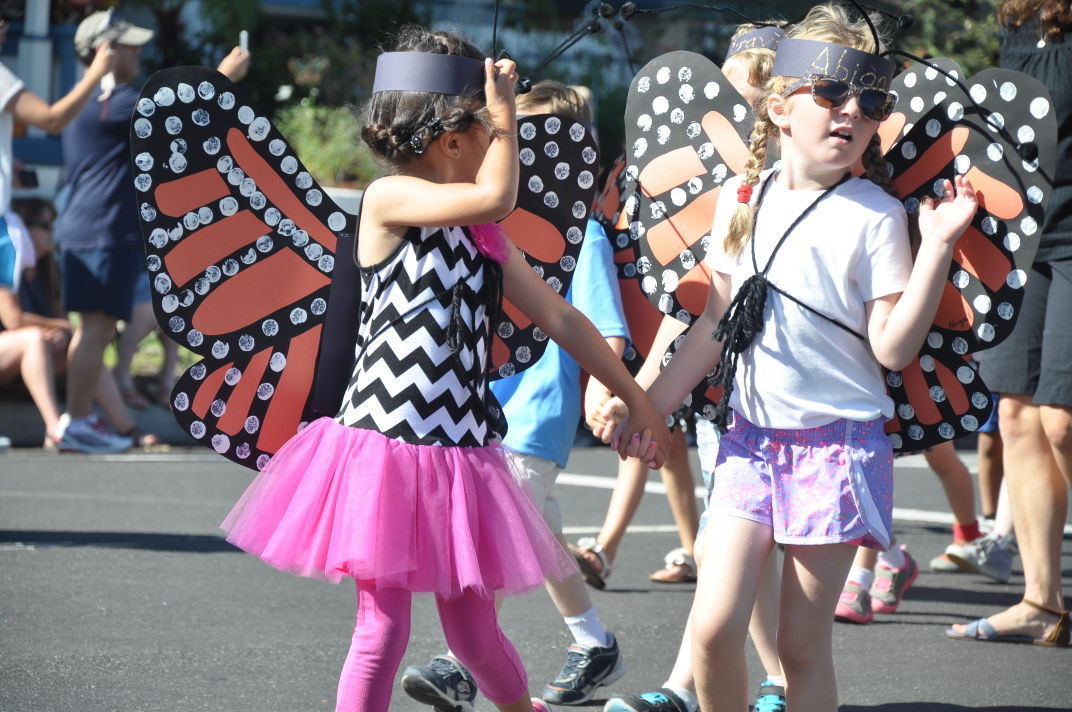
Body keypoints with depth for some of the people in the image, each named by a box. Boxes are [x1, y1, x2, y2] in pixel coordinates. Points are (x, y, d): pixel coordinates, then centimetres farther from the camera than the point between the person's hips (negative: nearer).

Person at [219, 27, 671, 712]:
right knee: (384, 628, -3)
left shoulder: (489, 242, 12)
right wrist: (504, 104, -8)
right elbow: (495, 195, -23)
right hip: (383, 449, -6)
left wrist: (639, 399, 18)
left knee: (474, 630, 12)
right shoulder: (389, 199, -9)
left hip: (463, 458, 6)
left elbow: (563, 320, 17)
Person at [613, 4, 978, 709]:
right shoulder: (741, 199, 6)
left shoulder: (875, 214, -6)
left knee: (803, 644, 0)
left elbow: (893, 347, -12)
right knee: (714, 627, -6)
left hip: (837, 445, -4)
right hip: (751, 438, 4)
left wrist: (937, 246, -19)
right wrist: (651, 403, 15)